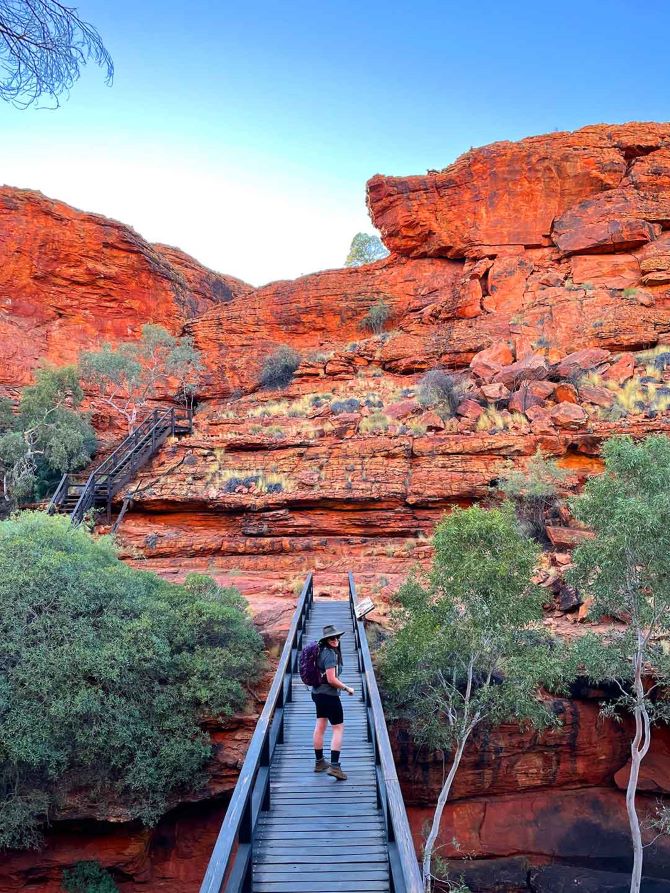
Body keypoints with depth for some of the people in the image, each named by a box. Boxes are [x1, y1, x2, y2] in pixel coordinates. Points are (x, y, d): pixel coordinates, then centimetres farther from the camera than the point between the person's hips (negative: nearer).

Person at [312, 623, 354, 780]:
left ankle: (319, 762, 29)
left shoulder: (321, 651, 7)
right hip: (329, 695, -9)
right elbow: (331, 679, -25)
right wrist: (347, 688, -12)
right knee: (339, 729, -3)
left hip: (318, 693, 9)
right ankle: (334, 766, -9)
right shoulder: (330, 654, -21)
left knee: (320, 727, 17)